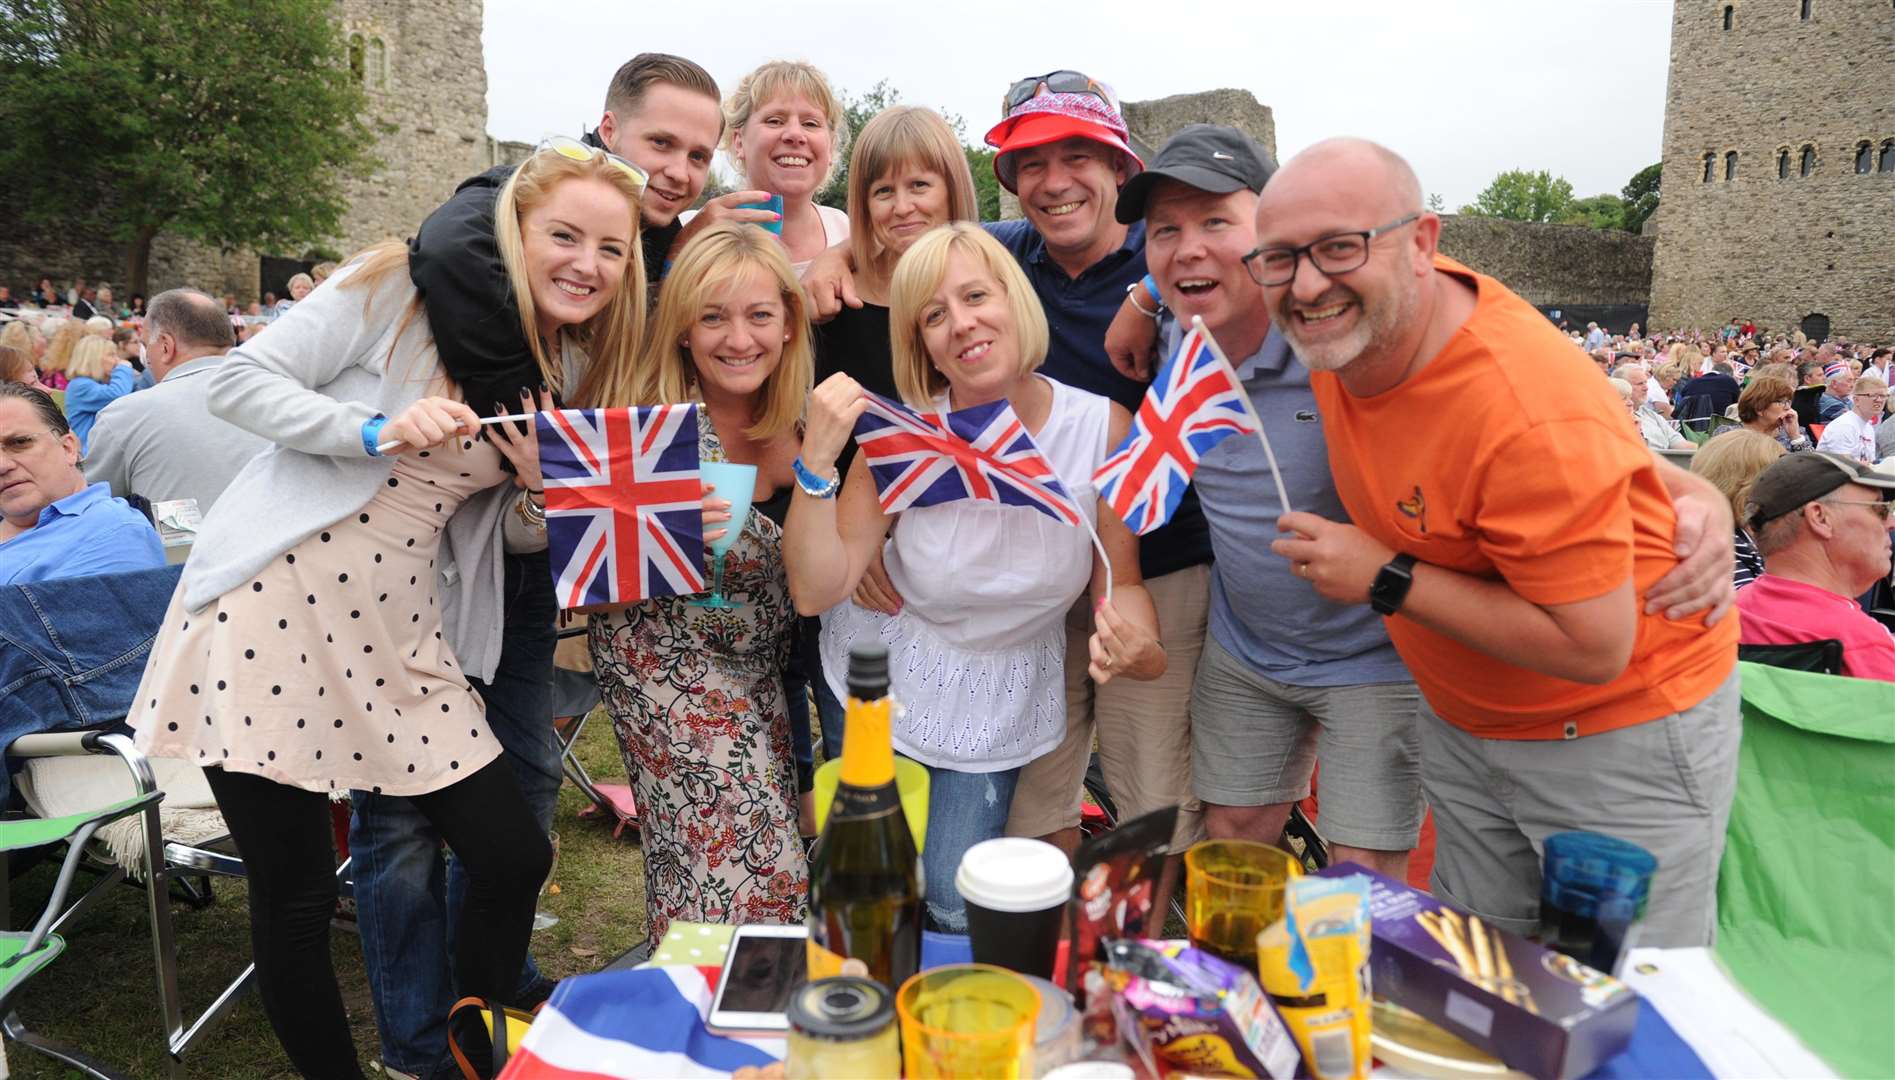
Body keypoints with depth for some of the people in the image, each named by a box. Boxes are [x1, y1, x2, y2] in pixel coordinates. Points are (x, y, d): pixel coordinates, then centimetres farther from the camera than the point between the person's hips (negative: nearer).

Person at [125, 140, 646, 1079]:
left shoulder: (575, 373, 7)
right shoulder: (405, 287, -7)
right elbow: (239, 381, -8)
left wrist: (540, 485, -9)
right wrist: (378, 430, -22)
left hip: (405, 632, 5)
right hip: (271, 604, -4)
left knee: (515, 858, 1)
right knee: (294, 896, 4)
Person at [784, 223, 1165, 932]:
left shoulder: (1103, 428, -18)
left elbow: (1120, 580, -9)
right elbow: (815, 591, -20)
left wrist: (1138, 647, -31)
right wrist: (816, 461, -33)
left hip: (998, 708, 1)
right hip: (879, 686, 0)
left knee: (955, 914, 9)